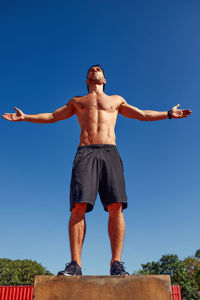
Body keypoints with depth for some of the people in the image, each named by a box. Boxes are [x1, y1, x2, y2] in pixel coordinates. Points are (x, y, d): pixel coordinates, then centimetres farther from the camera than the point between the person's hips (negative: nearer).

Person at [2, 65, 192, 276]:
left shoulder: (116, 100, 30)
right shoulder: (77, 101, 30)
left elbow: (142, 115, 31)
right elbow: (52, 117, 31)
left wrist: (168, 114, 25)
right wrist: (25, 117, 25)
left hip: (110, 153, 0)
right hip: (85, 153, 0)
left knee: (116, 207, -15)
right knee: (78, 207, -16)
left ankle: (116, 263, -11)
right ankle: (75, 264, -12)